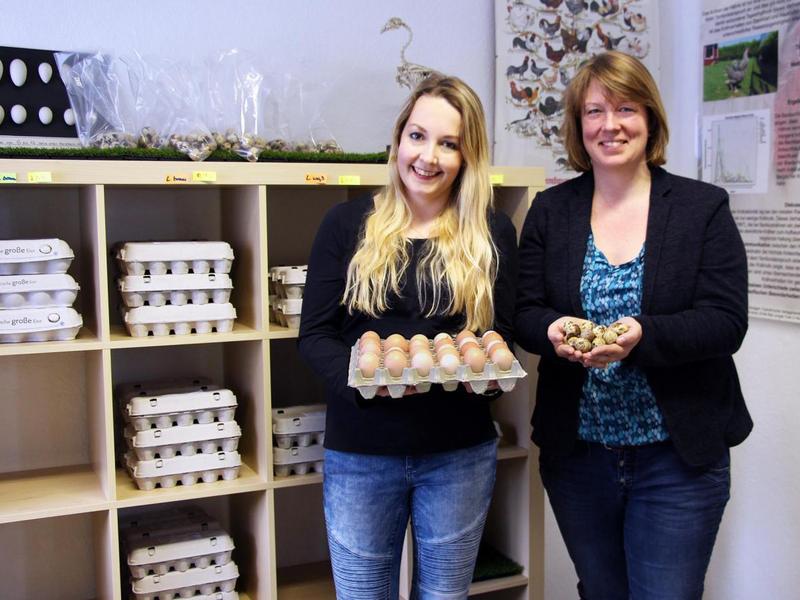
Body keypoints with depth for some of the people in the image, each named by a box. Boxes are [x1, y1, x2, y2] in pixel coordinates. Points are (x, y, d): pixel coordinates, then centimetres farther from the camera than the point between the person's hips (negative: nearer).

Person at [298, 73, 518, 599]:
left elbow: (502, 333, 3)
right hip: (361, 452, 0)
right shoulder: (348, 224, -1)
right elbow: (315, 334, -3)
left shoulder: (492, 233, 1)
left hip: (461, 452, 1)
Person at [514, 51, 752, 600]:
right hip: (575, 454, 3)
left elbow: (726, 321, -10)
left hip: (678, 456, -2)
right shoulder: (550, 210, 5)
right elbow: (524, 313, 2)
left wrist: (641, 336, -27)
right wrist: (553, 330, -22)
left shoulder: (704, 207, -2)